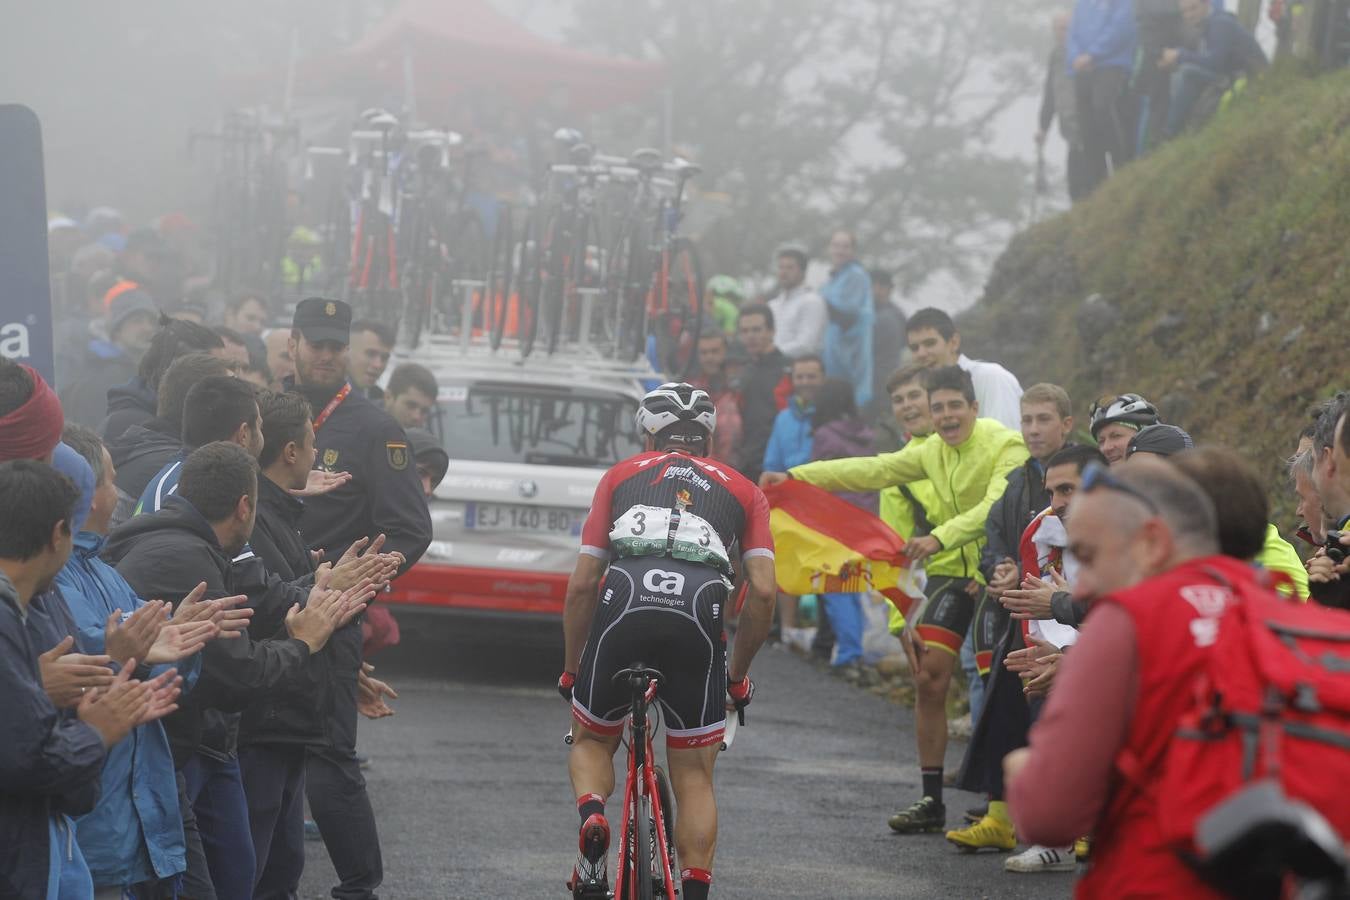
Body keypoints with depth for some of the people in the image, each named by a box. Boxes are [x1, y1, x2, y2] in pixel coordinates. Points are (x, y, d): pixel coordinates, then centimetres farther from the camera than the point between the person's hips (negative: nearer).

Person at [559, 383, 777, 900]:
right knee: (694, 776, 13)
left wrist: (571, 669, 30)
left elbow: (581, 585, 19)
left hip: (623, 608, 0)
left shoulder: (622, 476, 26)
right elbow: (763, 591, 13)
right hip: (698, 621, 0)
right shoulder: (741, 490, 27)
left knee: (591, 741, 23)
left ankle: (592, 814, -7)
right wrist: (738, 674, 25)